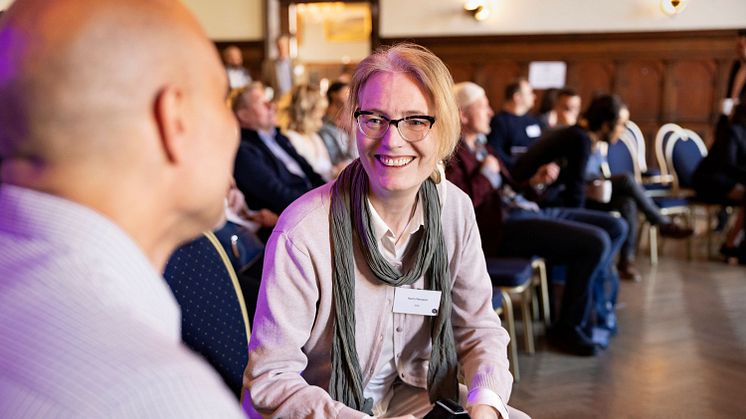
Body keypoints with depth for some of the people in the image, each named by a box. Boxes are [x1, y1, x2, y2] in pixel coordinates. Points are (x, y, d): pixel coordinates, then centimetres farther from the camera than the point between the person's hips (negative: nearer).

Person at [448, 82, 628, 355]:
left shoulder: (480, 145, 22)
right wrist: (487, 174, -12)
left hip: (524, 209, 11)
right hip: (502, 226, -11)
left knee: (615, 227, 7)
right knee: (596, 241, -22)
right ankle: (569, 328, -5)